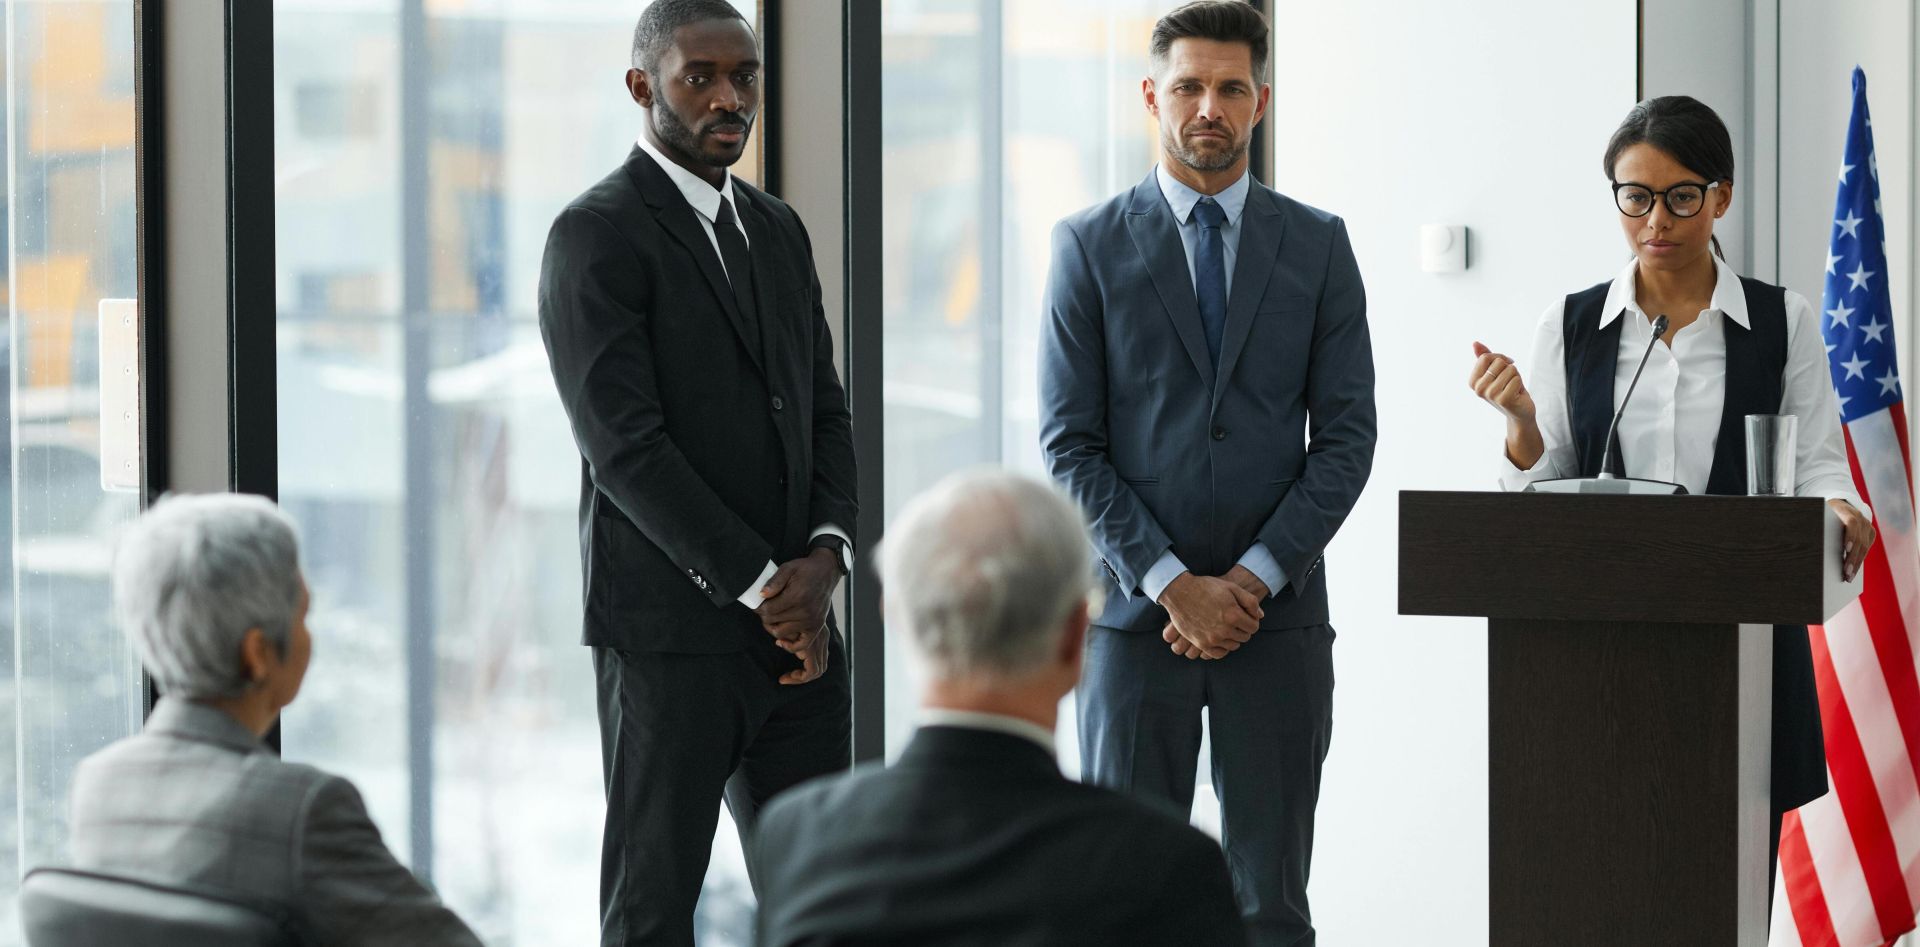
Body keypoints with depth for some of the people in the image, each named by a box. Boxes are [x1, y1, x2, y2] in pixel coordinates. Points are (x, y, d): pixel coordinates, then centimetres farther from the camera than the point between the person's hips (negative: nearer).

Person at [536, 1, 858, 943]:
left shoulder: (778, 229, 15)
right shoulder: (596, 235, -8)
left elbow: (826, 411, 14)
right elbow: (625, 444, -16)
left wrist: (824, 557, -5)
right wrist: (762, 586, -16)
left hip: (797, 623, 7)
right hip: (672, 630, -7)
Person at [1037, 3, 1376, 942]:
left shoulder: (1316, 244, 7)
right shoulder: (1090, 246, 3)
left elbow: (1347, 434, 2)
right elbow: (1069, 444, -2)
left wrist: (1253, 581, -9)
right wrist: (1170, 585, -12)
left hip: (1277, 613, 1)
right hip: (1132, 615, -1)